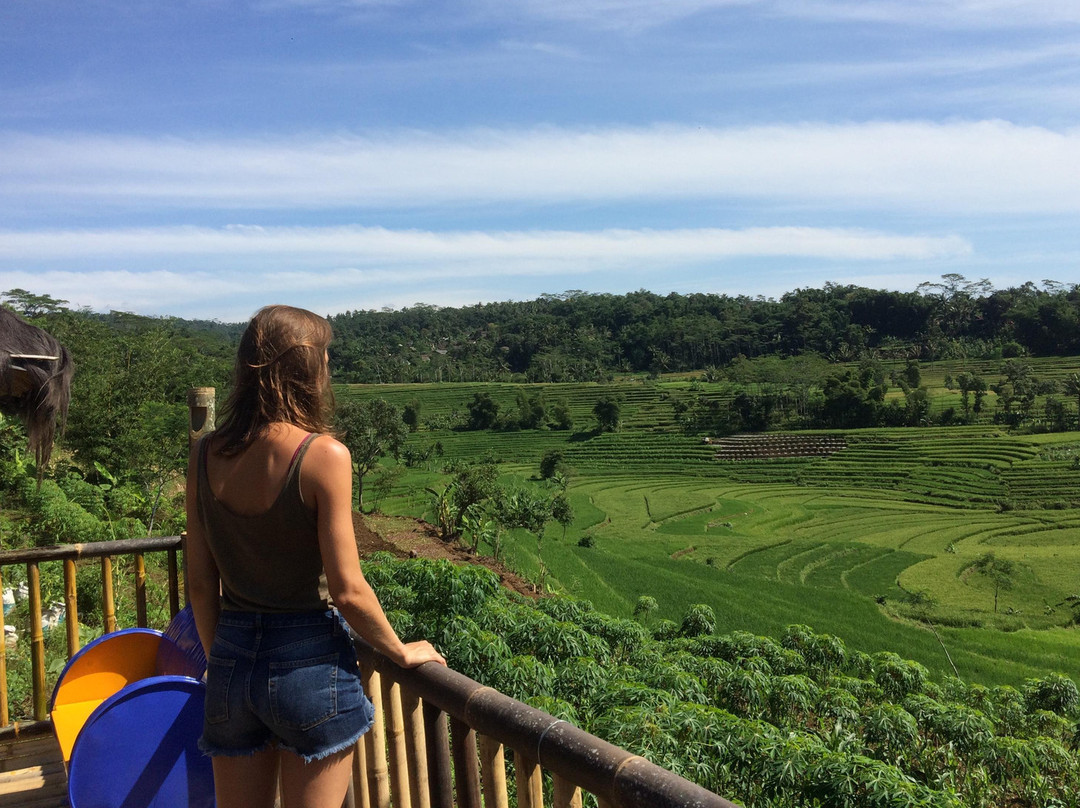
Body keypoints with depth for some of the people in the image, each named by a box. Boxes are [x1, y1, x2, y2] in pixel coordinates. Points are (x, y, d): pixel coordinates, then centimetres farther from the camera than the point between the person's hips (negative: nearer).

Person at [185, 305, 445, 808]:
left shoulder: (206, 455, -3)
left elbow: (200, 583, 3)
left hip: (233, 658, 5)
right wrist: (402, 652, 0)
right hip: (308, 658, -5)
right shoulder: (323, 455, -18)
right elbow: (347, 592, -16)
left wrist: (219, 659, 17)